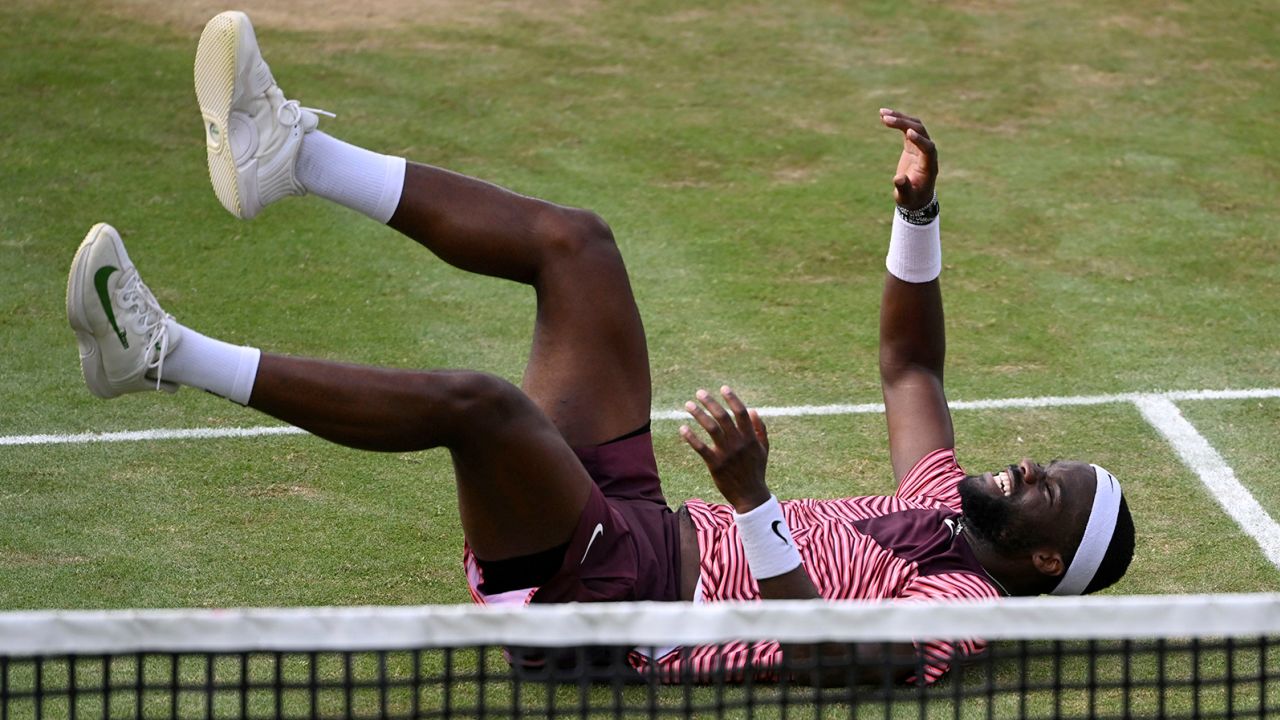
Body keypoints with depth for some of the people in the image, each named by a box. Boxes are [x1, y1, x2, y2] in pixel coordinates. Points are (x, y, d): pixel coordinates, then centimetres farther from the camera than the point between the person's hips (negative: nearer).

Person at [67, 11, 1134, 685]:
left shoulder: (962, 610, -13)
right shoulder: (945, 510, 16)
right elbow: (912, 361, 27)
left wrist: (755, 497, -43)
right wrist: (919, 210, 14)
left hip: (601, 590, -10)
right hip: (628, 514, 10)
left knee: (476, 401, -35)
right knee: (572, 242, 4)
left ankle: (164, 356, -30)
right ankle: (292, 154, -4)